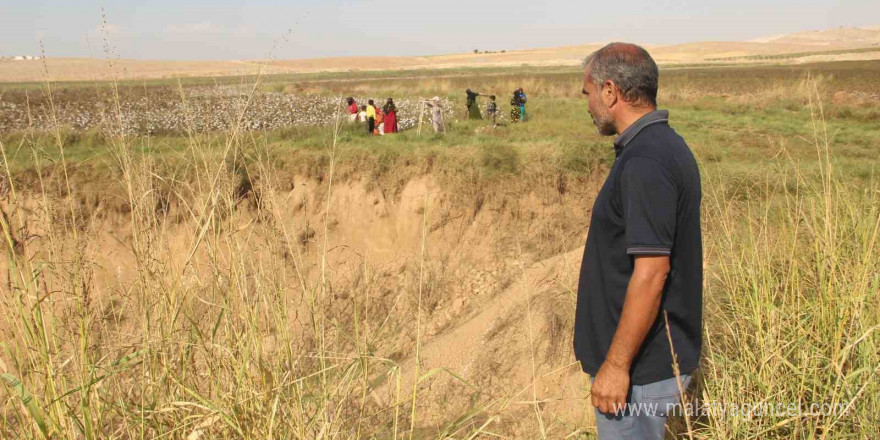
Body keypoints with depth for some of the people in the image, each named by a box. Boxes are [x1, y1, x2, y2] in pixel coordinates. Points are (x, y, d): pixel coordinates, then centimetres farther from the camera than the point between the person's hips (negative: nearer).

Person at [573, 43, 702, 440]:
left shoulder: (645, 164, -24)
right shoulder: (666, 146, 9)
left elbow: (651, 273, -28)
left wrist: (616, 365, -22)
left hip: (640, 368, -10)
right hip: (655, 358, 10)